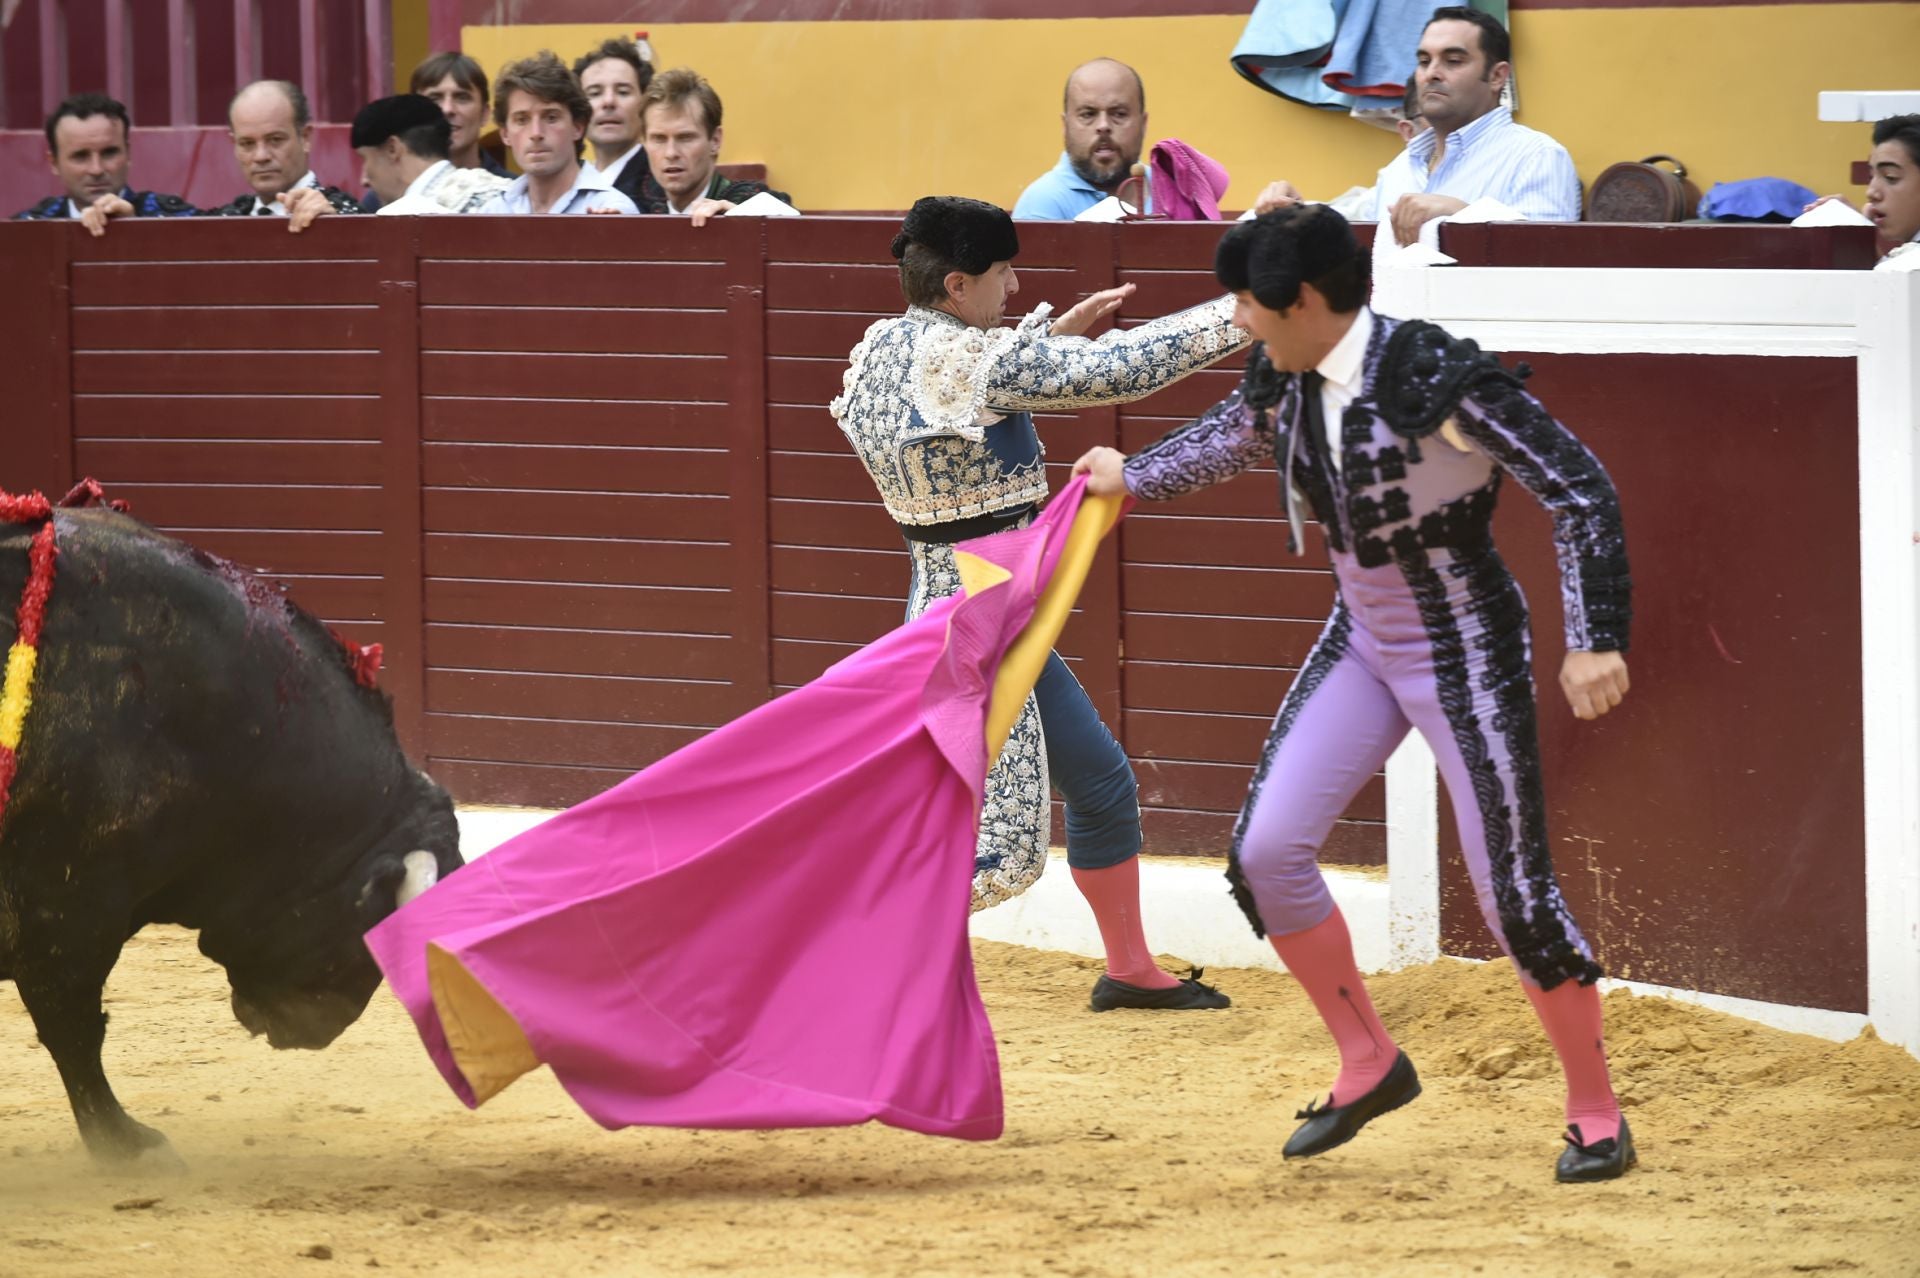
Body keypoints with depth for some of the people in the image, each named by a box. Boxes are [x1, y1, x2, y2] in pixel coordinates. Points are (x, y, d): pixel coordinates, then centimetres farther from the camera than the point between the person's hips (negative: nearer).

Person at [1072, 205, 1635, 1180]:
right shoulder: (1286, 379, -4)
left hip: (1464, 653, -7)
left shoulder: (1440, 380, -27)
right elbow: (1235, 435, 22)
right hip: (1360, 644, 7)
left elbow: (1581, 493, -25)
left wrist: (1594, 643, -30)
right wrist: (1133, 476, 38)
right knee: (1264, 853, 0)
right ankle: (1369, 1064, 18)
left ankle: (1597, 1115, 8)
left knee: (1514, 895, -9)